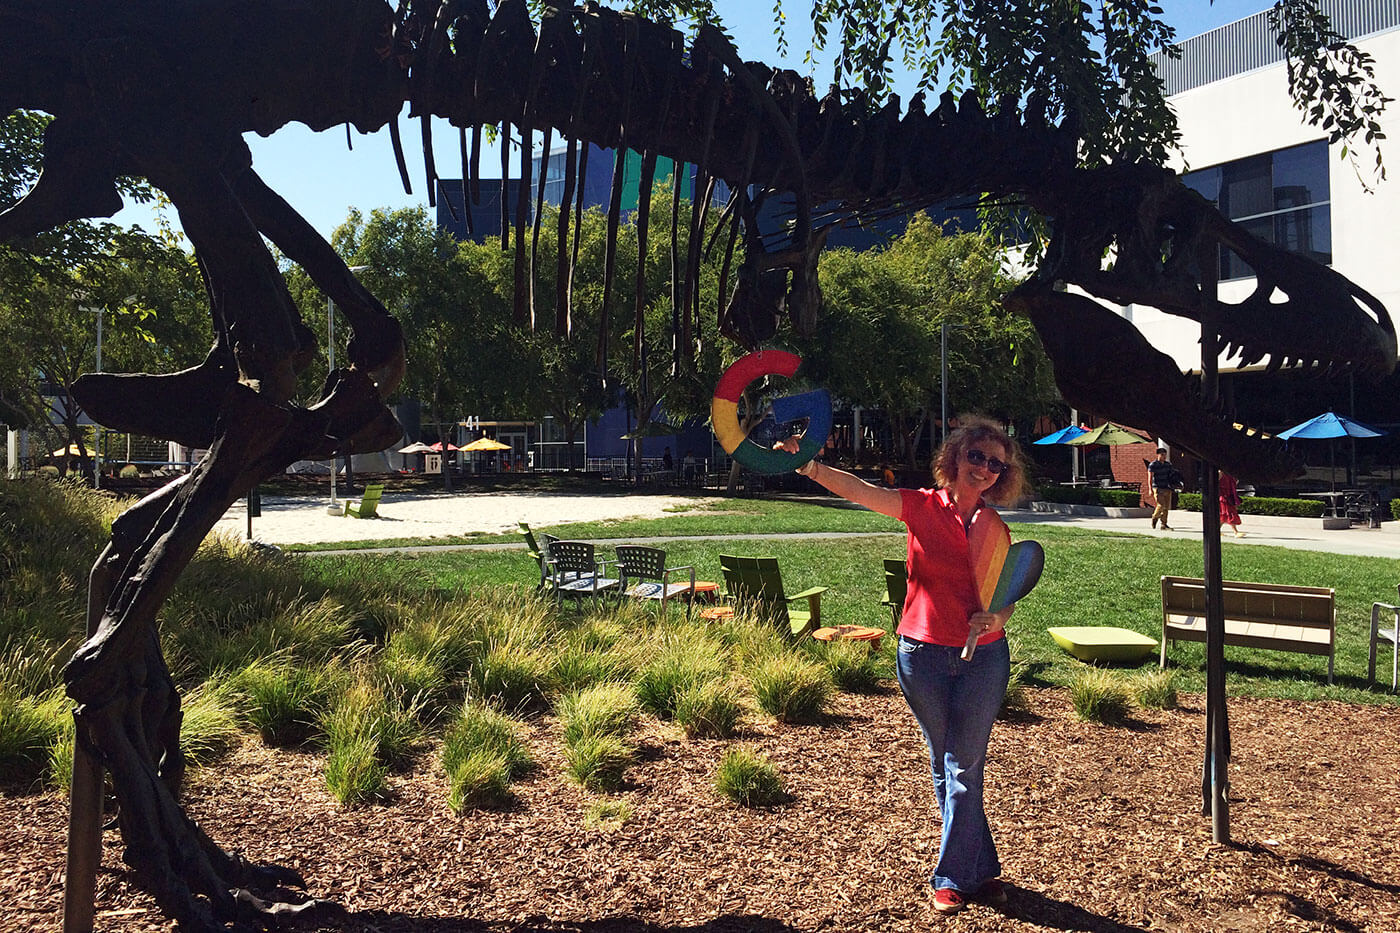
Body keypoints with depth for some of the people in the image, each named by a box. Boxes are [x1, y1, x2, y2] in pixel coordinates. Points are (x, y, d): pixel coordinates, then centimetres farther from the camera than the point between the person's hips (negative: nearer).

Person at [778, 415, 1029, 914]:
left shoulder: (996, 530, 1)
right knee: (944, 766, 12)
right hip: (923, 654, 0)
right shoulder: (922, 507, -4)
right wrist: (808, 466, -33)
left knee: (963, 769, 5)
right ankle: (980, 869, 31)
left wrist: (994, 619, -21)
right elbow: (859, 489, -18)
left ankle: (952, 878, 20)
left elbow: (1005, 599, 2)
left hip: (982, 658, 0)